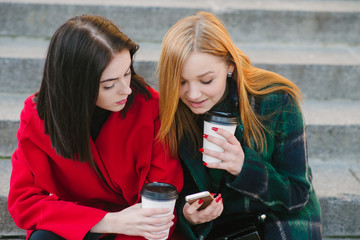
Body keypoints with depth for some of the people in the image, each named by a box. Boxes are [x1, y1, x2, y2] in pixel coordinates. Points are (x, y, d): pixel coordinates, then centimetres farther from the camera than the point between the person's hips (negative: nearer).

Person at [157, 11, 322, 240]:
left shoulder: (276, 102, -19)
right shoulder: (172, 114, -13)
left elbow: (297, 195, -16)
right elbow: (181, 194, -2)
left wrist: (244, 166, -32)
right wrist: (189, 215, -26)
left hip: (278, 218, 0)